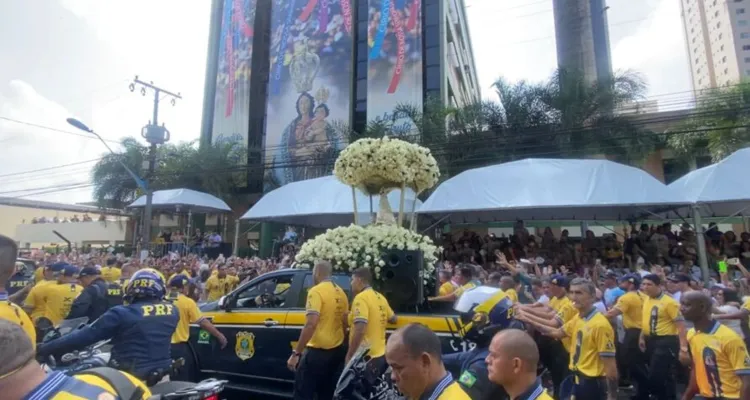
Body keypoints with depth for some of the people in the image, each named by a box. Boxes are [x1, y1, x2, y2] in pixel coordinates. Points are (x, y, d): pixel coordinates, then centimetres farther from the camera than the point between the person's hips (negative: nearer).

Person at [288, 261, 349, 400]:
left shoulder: (316, 291, -14)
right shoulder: (341, 293, 8)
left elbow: (311, 325, -23)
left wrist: (296, 353, -19)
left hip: (317, 351, -8)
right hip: (337, 351, 8)